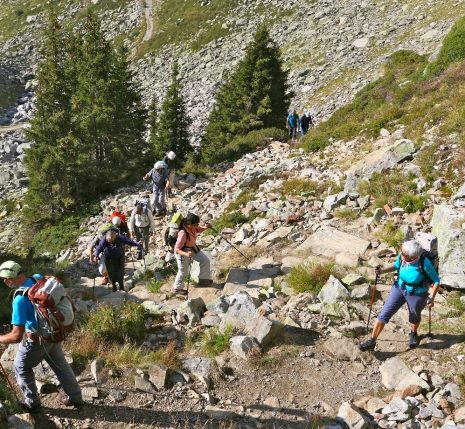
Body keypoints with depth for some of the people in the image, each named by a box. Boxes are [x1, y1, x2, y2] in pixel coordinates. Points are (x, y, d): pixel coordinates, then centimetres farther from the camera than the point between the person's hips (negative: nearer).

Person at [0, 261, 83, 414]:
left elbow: (16, 336, -31)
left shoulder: (20, 299, -32)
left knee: (21, 367, 20)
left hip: (37, 340, -7)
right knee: (60, 365, 24)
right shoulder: (38, 278, -11)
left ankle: (32, 403, 33)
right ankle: (75, 398, 37)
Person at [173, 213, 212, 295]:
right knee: (184, 272, 10)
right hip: (183, 252, -7)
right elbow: (177, 249, -36)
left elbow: (199, 230, 7)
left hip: (193, 248, 7)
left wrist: (205, 227, -15)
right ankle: (177, 288, 36)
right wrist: (186, 254, -53)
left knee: (205, 260, 9)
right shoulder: (183, 234, -39)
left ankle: (203, 279, 30)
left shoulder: (192, 227, -18)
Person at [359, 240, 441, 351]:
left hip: (417, 294, -3)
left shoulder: (424, 263, -30)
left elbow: (436, 281, -18)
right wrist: (383, 271, -10)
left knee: (414, 317, 23)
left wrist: (431, 298, -22)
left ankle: (414, 334, 57)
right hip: (399, 288, 3)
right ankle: (372, 341, 5)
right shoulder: (401, 256, -18)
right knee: (384, 313, -3)